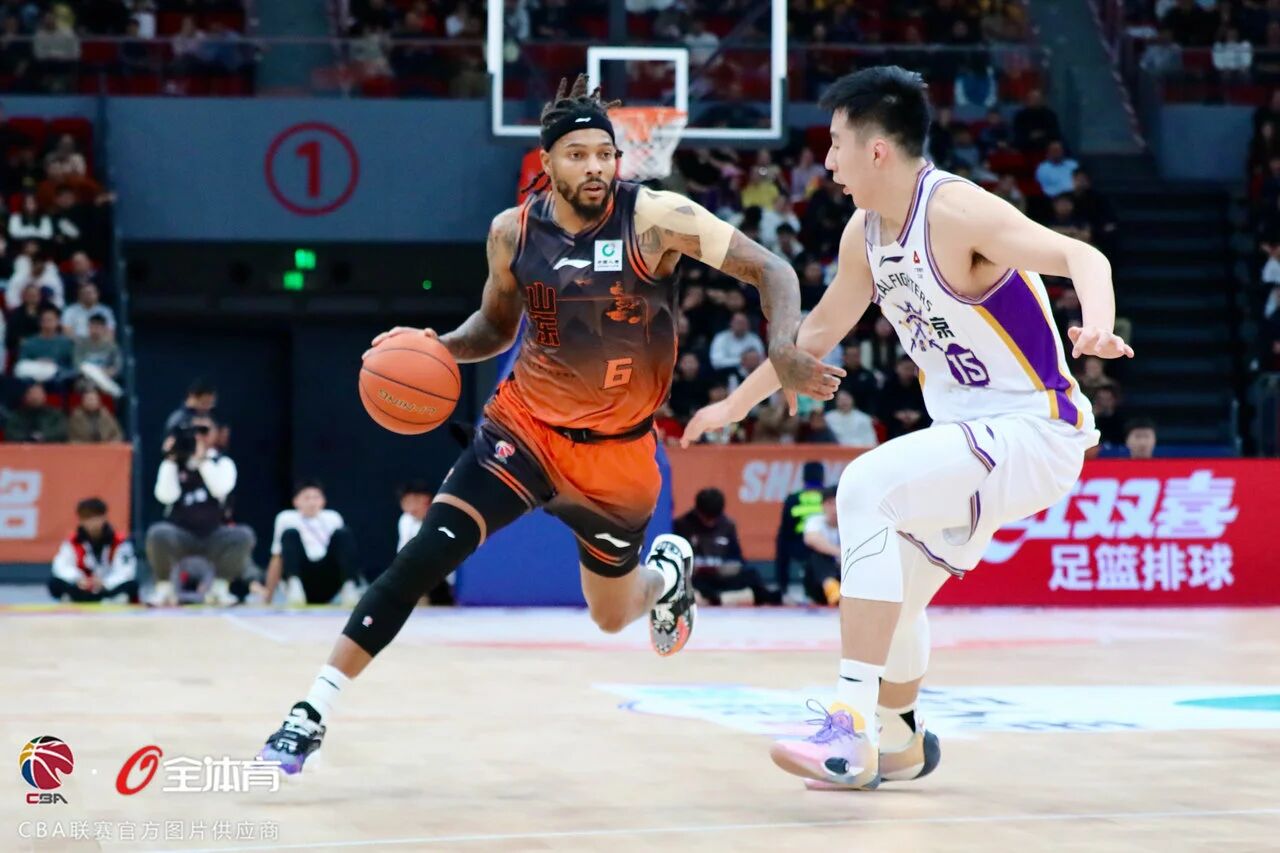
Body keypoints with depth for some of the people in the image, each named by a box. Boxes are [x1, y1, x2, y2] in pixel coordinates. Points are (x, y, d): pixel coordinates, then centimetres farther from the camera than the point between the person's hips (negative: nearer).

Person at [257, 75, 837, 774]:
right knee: (429, 550, -21)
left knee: (612, 617, 17)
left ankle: (669, 567, 56)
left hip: (617, 452, -1)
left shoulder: (655, 219, -17)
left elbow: (770, 270, -14)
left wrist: (783, 353, -32)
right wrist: (437, 346, -9)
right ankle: (313, 712, -17)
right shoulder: (513, 231, -6)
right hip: (526, 427, 1)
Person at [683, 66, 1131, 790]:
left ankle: (853, 728, -29)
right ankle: (897, 743, 44)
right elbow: (820, 330, 21)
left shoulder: (956, 211, -20)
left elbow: (1082, 257, -30)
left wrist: (1097, 324, -51)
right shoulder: (865, 235, 5)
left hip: (1034, 431, -9)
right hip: (974, 433, 9)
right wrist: (737, 404, 28)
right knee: (894, 586, 18)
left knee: (867, 487, -27)